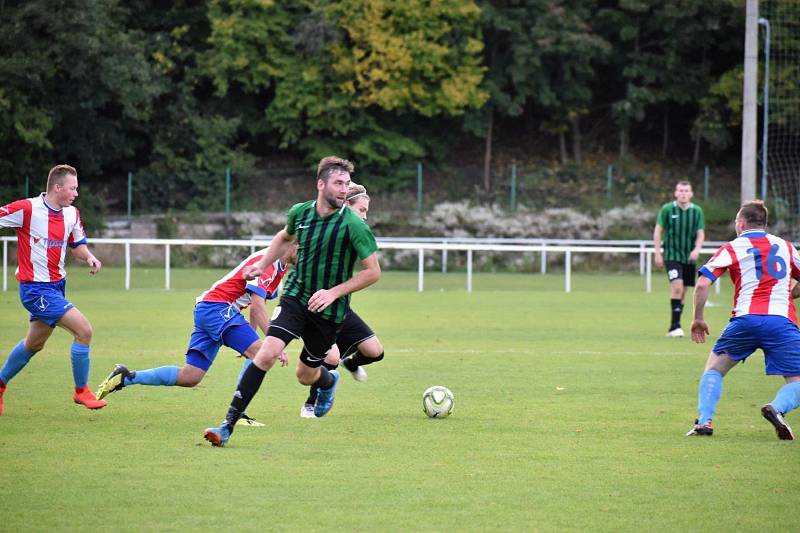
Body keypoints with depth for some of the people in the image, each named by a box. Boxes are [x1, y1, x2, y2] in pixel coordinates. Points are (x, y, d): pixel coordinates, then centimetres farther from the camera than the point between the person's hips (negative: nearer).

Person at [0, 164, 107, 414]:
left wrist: (89, 257, -4)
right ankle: (81, 391, -3)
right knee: (84, 329, -17)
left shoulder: (72, 214, 4)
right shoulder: (27, 209, -17)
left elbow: (77, 244, 17)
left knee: (34, 344, 20)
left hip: (57, 286, 8)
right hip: (35, 288, -8)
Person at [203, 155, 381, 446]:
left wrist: (334, 292, -18)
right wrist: (263, 264, 14)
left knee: (305, 375, 12)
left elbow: (373, 272, -12)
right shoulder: (300, 212, -3)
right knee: (267, 353, -19)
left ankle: (329, 380, 52)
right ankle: (228, 425, -18)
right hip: (295, 296, 2)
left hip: (329, 310, -2)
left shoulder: (353, 224, -17)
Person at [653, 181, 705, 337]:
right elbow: (658, 231, 1)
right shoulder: (667, 209, -4)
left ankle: (674, 328, 16)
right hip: (672, 255, -4)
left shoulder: (697, 211, 3)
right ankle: (675, 325, -18)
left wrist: (697, 249, -15)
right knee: (677, 287, -20)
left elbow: (700, 233, 4)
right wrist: (658, 254, -4)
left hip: (689, 258, 4)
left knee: (682, 292, 7)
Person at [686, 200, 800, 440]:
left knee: (714, 369, 18)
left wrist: (698, 319, 12)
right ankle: (777, 408, -25)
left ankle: (704, 422, 1)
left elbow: (702, 284, 1)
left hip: (746, 319, -1)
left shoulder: (732, 248, 11)